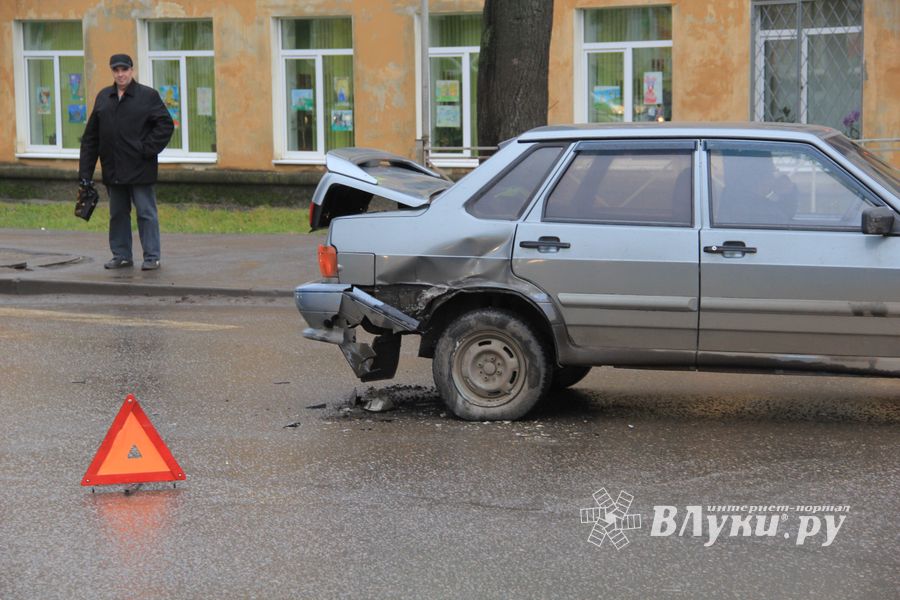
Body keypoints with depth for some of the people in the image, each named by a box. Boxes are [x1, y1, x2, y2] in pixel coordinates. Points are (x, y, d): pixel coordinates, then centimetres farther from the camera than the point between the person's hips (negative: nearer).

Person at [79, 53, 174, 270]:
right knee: (117, 214, 12)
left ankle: (152, 257, 4)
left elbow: (166, 124, -6)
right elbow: (90, 136, 11)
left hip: (140, 170, -5)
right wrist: (85, 171, 6)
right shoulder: (103, 98, 10)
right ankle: (121, 255, 21)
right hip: (113, 170, 5)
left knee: (146, 213, -1)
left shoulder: (148, 96, -3)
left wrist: (147, 149, -13)